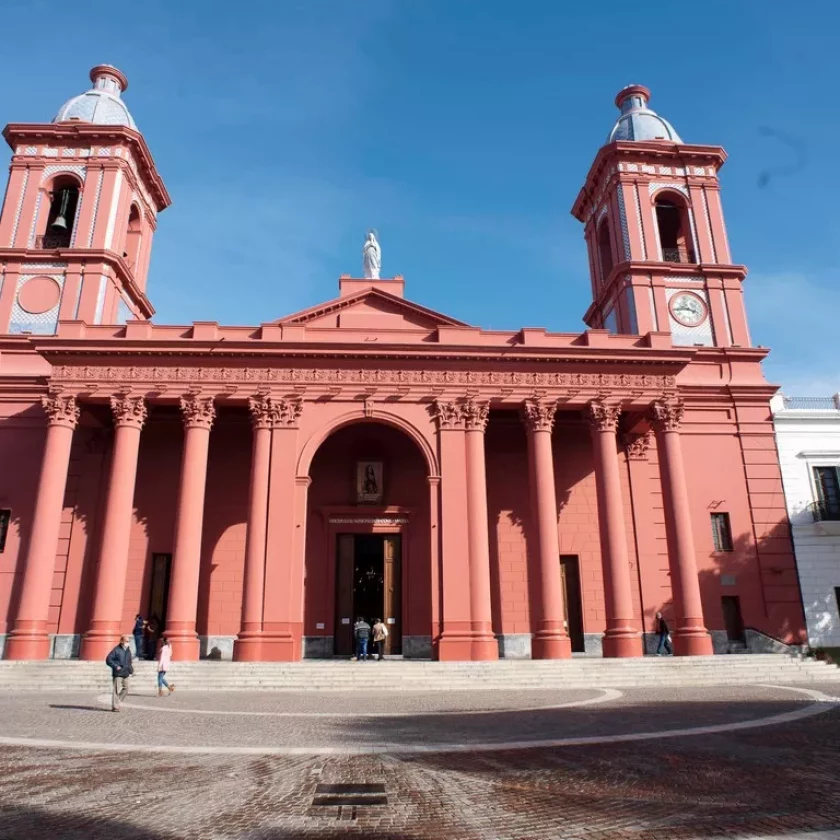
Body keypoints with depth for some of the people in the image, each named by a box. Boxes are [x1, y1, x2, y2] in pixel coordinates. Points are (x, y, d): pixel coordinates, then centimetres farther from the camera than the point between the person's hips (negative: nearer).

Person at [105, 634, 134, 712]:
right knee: (116, 690, -5)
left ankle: (118, 703, 25)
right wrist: (115, 666, -19)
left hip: (126, 674, 7)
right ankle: (115, 707, 1)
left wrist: (130, 669, 13)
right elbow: (108, 659, -12)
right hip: (118, 673, -7)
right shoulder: (116, 650, -9)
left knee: (125, 689, 9)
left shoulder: (128, 650, 13)